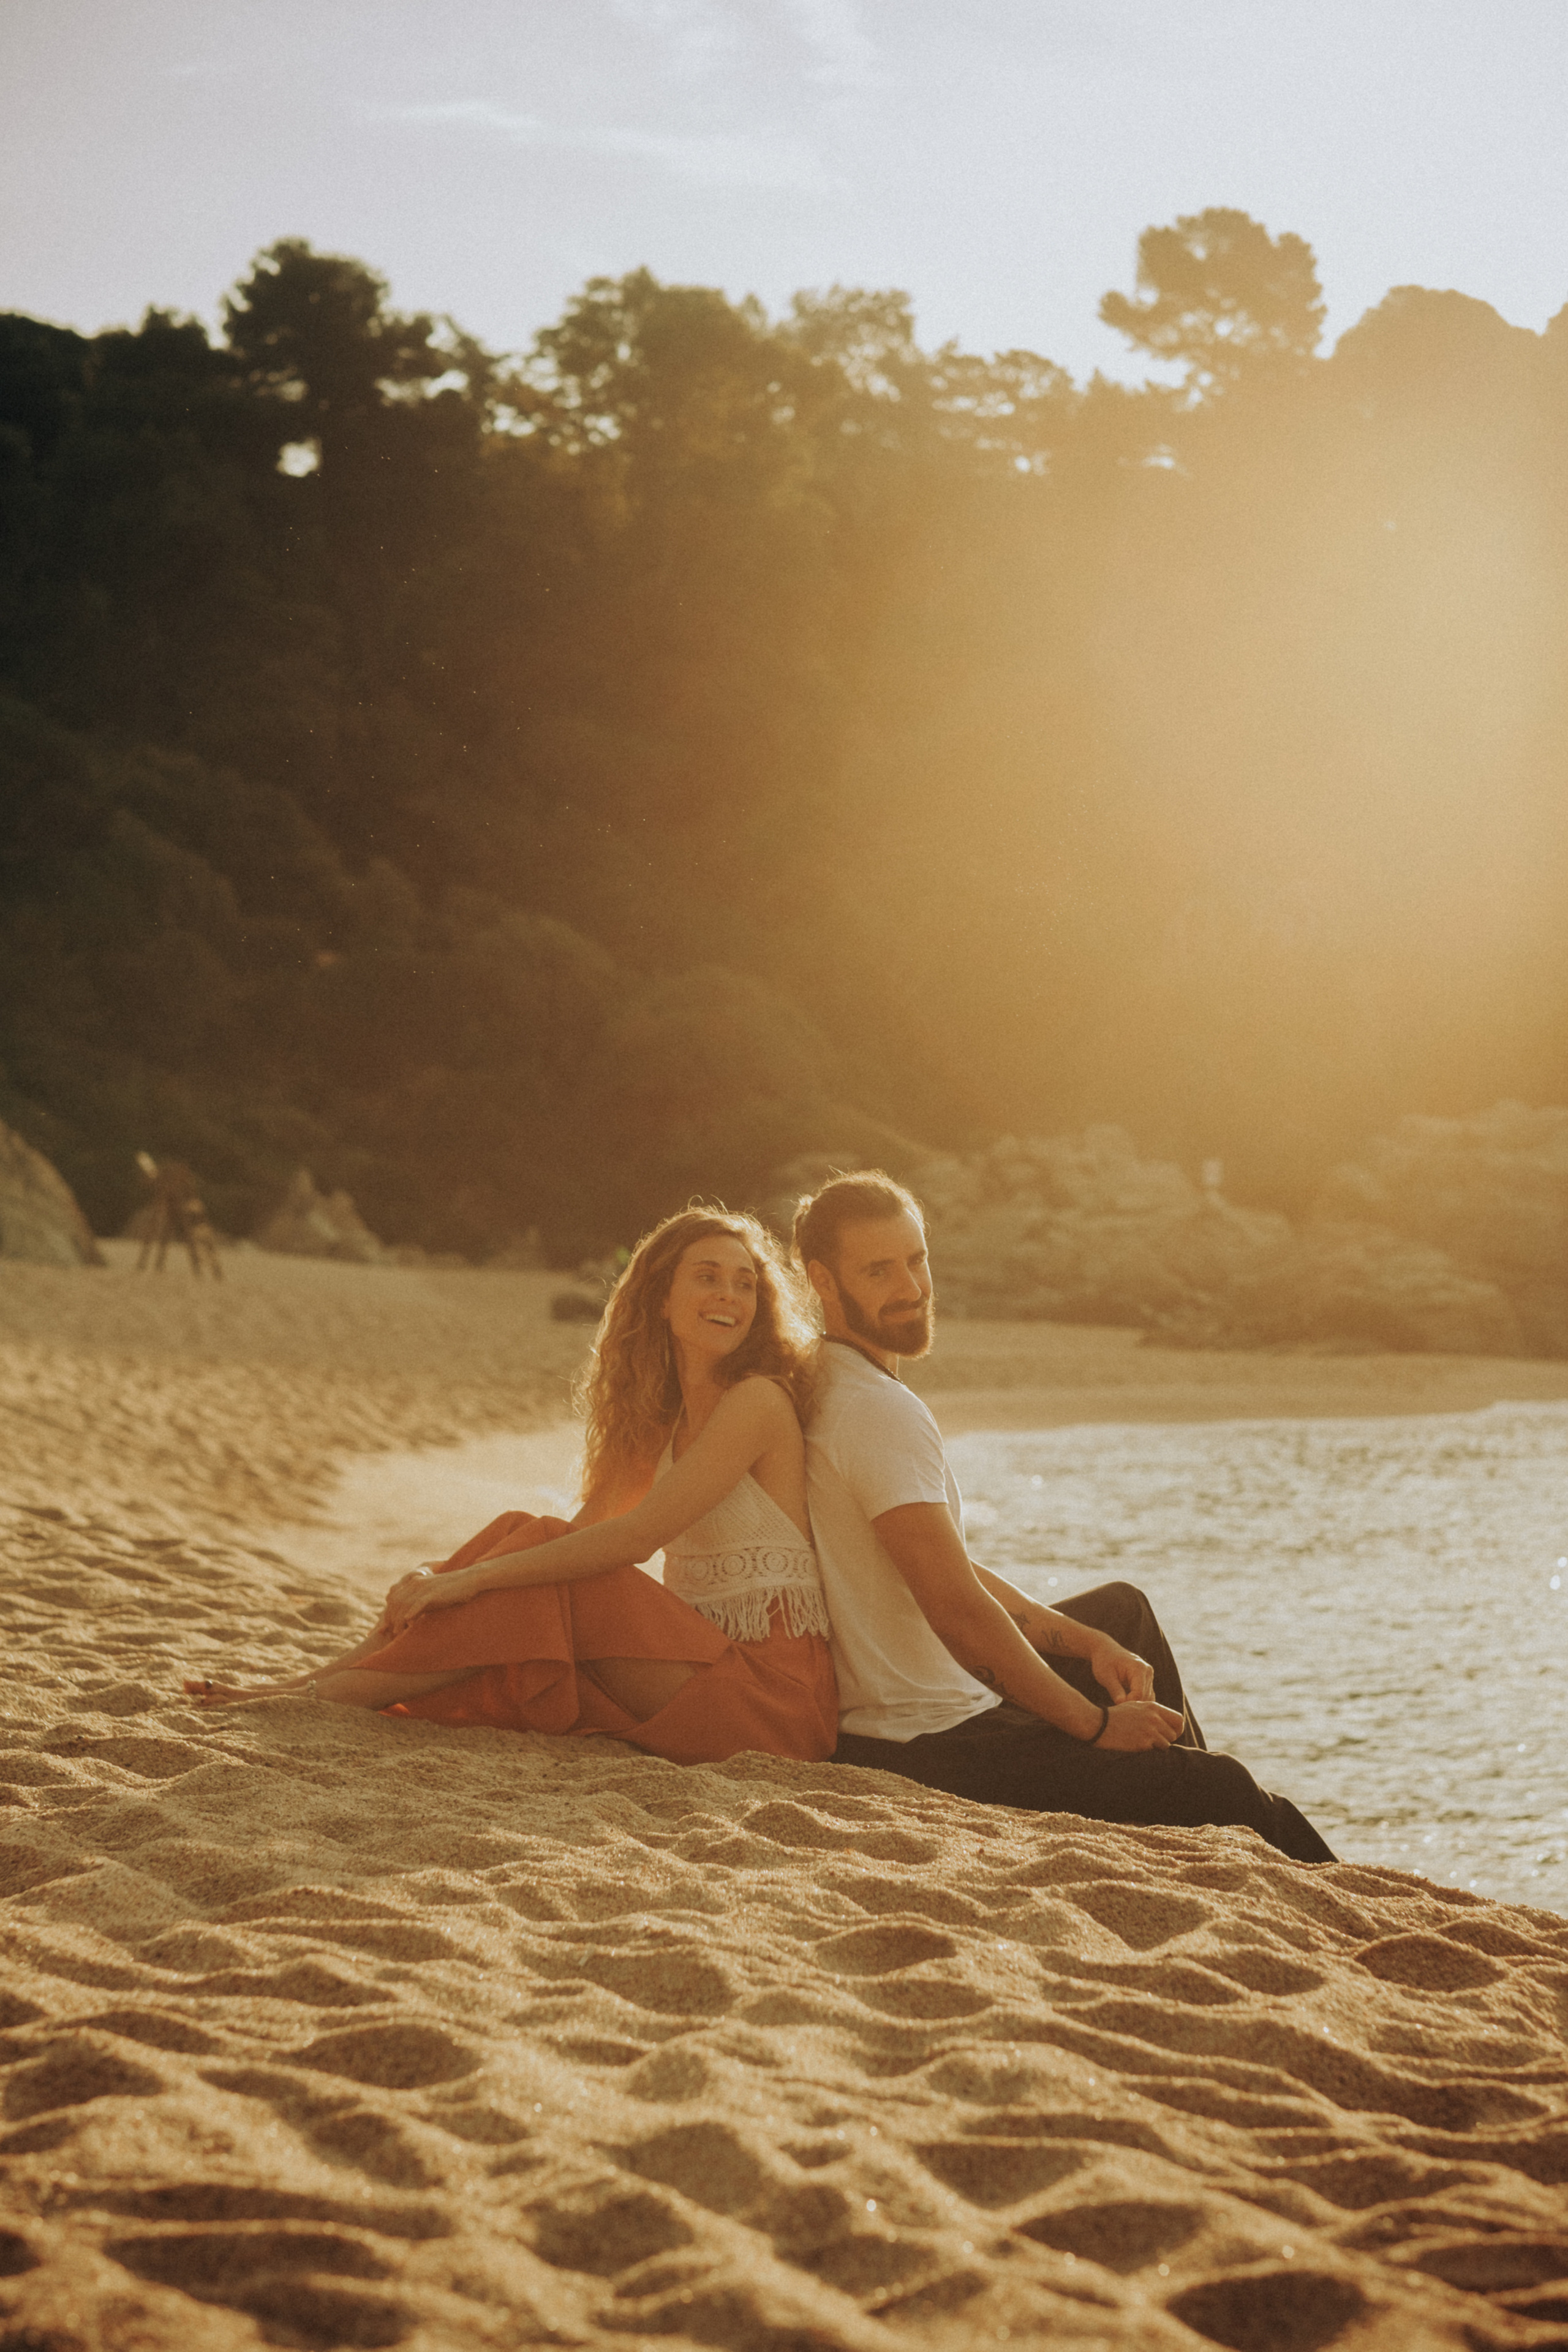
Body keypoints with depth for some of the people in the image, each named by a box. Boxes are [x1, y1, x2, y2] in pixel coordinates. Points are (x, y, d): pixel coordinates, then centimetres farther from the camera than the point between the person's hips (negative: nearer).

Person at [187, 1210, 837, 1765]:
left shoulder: (758, 1400, -11)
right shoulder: (662, 1419, 15)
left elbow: (633, 1537, -18)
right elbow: (587, 1532, 10)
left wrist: (470, 1578, -18)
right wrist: (445, 1584, -5)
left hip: (771, 1690, -7)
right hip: (710, 1670, 7)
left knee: (546, 1581, -19)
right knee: (527, 1542, -7)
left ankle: (326, 1695, -12)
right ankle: (326, 1679, -9)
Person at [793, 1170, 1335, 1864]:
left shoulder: (828, 1391, 12)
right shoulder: (880, 1411, -21)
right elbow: (958, 1607, -26)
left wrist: (1092, 1645, 12)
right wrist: (1095, 1724, -16)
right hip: (935, 1745, -11)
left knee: (1122, 1607, 31)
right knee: (1226, 1790, -10)